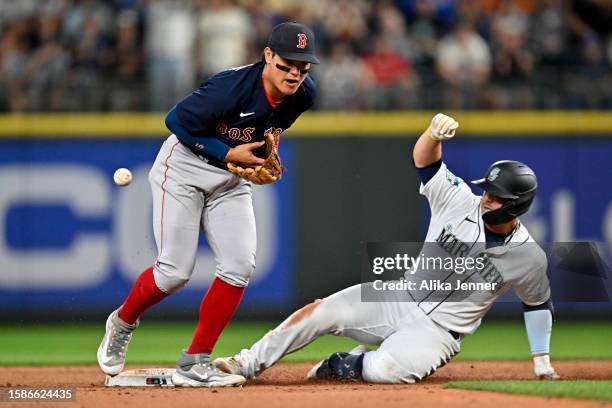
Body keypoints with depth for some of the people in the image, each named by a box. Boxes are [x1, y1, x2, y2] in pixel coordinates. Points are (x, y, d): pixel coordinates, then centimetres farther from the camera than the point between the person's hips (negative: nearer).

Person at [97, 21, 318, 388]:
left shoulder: (303, 95, -9)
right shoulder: (232, 87, -30)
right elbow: (176, 120, -20)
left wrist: (266, 153, -3)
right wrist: (227, 154, -22)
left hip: (231, 180, 6)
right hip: (185, 168, -6)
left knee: (240, 266, -10)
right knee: (175, 272, -9)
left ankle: (196, 364, -2)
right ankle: (122, 324, 21)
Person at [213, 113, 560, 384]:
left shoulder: (530, 257, -11)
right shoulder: (460, 202, -5)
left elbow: (538, 304, 6)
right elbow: (424, 159, -12)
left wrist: (542, 360, 7)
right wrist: (435, 133, -34)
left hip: (438, 331, -4)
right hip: (400, 299, 4)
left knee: (385, 371, -34)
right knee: (320, 311, -12)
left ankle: (341, 366, -1)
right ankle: (249, 363, 3)